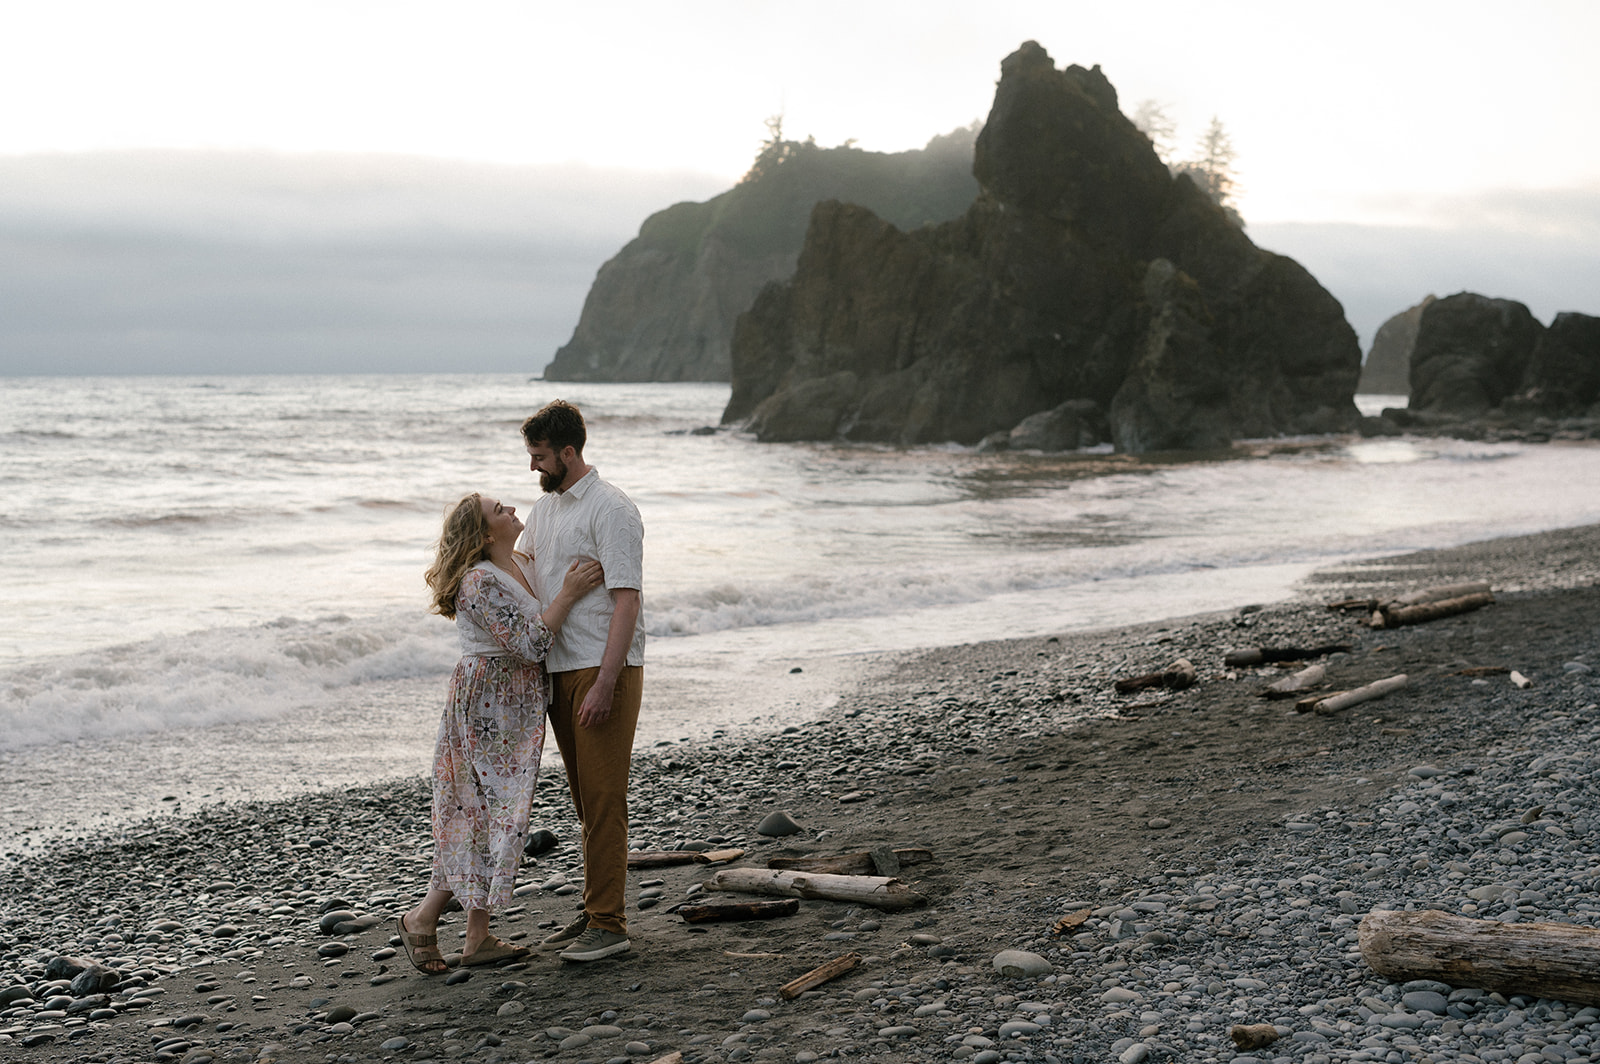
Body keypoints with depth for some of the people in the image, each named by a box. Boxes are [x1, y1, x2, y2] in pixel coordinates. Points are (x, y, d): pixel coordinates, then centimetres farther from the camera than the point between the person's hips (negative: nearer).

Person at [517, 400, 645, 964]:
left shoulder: (611, 510, -13)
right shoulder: (545, 506, 15)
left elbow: (627, 601, -19)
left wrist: (604, 685, -24)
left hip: (604, 670, -9)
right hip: (559, 668, 9)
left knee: (603, 797, -7)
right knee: (584, 797, 13)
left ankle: (609, 924, -3)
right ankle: (594, 911, 22)